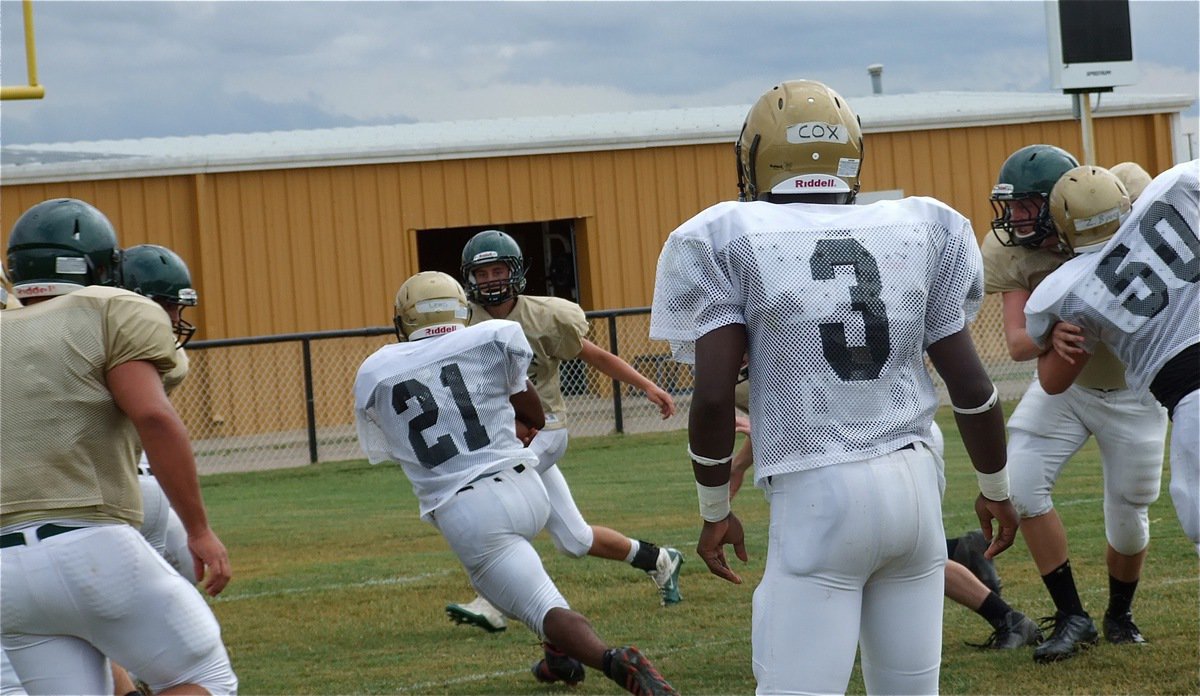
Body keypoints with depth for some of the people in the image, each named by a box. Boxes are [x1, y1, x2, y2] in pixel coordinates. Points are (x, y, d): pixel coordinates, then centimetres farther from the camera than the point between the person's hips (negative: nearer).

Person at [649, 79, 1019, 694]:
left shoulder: (734, 242, -1)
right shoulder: (917, 232, 9)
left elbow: (714, 397, -6)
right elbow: (971, 386, 9)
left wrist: (715, 511, 8)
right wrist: (995, 490, 24)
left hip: (816, 497, -4)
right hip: (913, 481, 4)